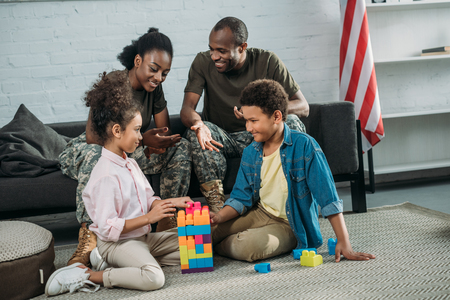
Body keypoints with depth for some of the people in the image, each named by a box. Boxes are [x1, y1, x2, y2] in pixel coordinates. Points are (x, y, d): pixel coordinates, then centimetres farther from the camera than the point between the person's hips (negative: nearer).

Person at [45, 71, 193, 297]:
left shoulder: (129, 163, 10)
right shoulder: (105, 175, -22)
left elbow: (148, 199, 18)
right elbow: (108, 229, -24)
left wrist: (170, 202, -1)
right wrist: (148, 217, -22)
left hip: (142, 236, 10)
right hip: (117, 243, -10)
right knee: (154, 278, -32)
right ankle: (88, 276, -15)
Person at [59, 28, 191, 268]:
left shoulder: (154, 88, -2)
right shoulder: (112, 84, -22)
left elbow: (164, 131, 3)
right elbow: (93, 136, -28)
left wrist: (159, 142, -22)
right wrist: (142, 140, -36)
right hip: (87, 149, -6)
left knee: (181, 147, -13)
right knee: (96, 155, -43)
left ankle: (167, 223, -12)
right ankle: (87, 241, -42)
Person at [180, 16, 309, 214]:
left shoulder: (268, 62, -12)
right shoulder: (203, 62, -8)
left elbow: (303, 107, -16)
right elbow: (187, 109, -15)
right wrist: (197, 123, -42)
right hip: (221, 139, 0)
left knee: (292, 122, -28)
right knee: (196, 130, -31)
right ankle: (216, 204, -34)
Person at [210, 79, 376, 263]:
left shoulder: (304, 146, -19)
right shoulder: (250, 153, 0)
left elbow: (328, 197, -21)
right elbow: (241, 197, 5)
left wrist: (344, 243, -23)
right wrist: (220, 217, -16)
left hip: (290, 226, -5)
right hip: (259, 213, 5)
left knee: (248, 247, -31)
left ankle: (220, 246, 1)